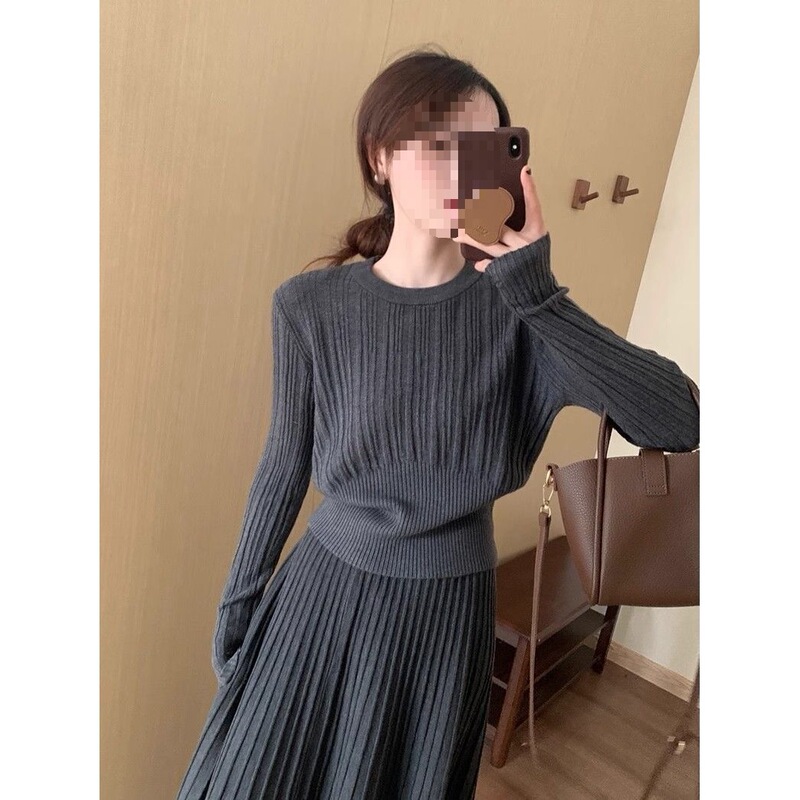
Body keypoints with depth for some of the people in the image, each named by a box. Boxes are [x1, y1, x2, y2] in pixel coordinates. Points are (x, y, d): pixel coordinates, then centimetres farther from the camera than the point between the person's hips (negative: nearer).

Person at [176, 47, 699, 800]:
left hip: (448, 610, 0)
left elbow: (678, 423, -21)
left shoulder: (515, 305, -12)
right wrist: (238, 600, 6)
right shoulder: (310, 305, -11)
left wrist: (536, 293, -26)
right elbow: (285, 463, -1)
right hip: (321, 594, 0)